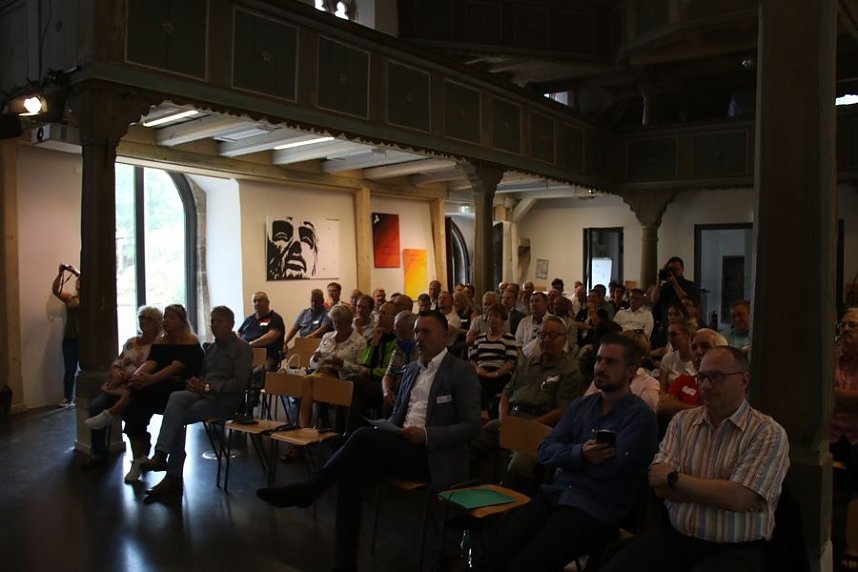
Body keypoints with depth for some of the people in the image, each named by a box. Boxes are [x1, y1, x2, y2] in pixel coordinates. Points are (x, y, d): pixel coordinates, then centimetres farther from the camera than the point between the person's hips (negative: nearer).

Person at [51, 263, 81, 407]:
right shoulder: (69, 298, 10)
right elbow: (55, 290, -4)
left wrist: (77, 273, -19)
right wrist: (60, 274, -15)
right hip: (69, 338, 3)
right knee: (70, 370, 6)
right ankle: (68, 398, 13)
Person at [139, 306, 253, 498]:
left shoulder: (242, 348, -1)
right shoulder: (211, 348, 23)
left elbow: (239, 383, -12)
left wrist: (208, 387, -18)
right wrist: (196, 383, 1)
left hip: (225, 399, -7)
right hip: (204, 394, 7)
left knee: (177, 417, -23)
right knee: (176, 397, -26)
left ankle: (173, 477, -18)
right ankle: (161, 455, -34)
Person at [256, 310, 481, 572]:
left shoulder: (462, 372, -6)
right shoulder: (412, 369, 16)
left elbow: (471, 426, -11)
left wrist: (426, 435, -23)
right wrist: (387, 431, -2)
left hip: (433, 455, -6)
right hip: (401, 446, 6)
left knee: (364, 436, -28)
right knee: (353, 471, -23)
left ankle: (307, 489, -11)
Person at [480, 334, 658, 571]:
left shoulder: (641, 417, -3)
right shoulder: (579, 405, 16)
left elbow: (612, 468, -14)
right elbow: (544, 451, 7)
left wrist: (566, 458, 1)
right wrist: (579, 454, -12)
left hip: (596, 509, -5)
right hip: (555, 494, 5)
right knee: (494, 552, -19)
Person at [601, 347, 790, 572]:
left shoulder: (769, 433, -5)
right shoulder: (682, 421, 8)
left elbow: (738, 499, -17)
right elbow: (659, 486, 0)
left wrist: (673, 478, -7)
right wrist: (717, 492, -12)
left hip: (735, 550, -3)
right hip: (675, 537, 3)